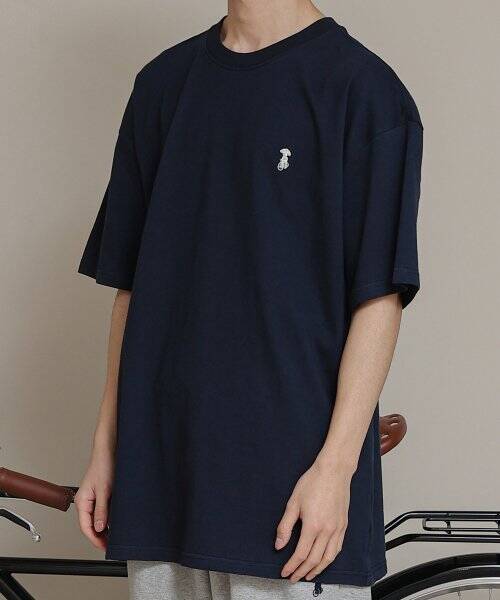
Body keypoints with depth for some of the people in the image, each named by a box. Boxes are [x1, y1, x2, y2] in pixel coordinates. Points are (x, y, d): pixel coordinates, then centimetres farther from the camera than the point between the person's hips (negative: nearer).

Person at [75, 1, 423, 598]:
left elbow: (380, 297, -8)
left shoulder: (359, 85, -5)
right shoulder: (163, 83, 12)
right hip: (162, 477, 5)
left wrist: (335, 467, -14)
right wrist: (106, 448, 12)